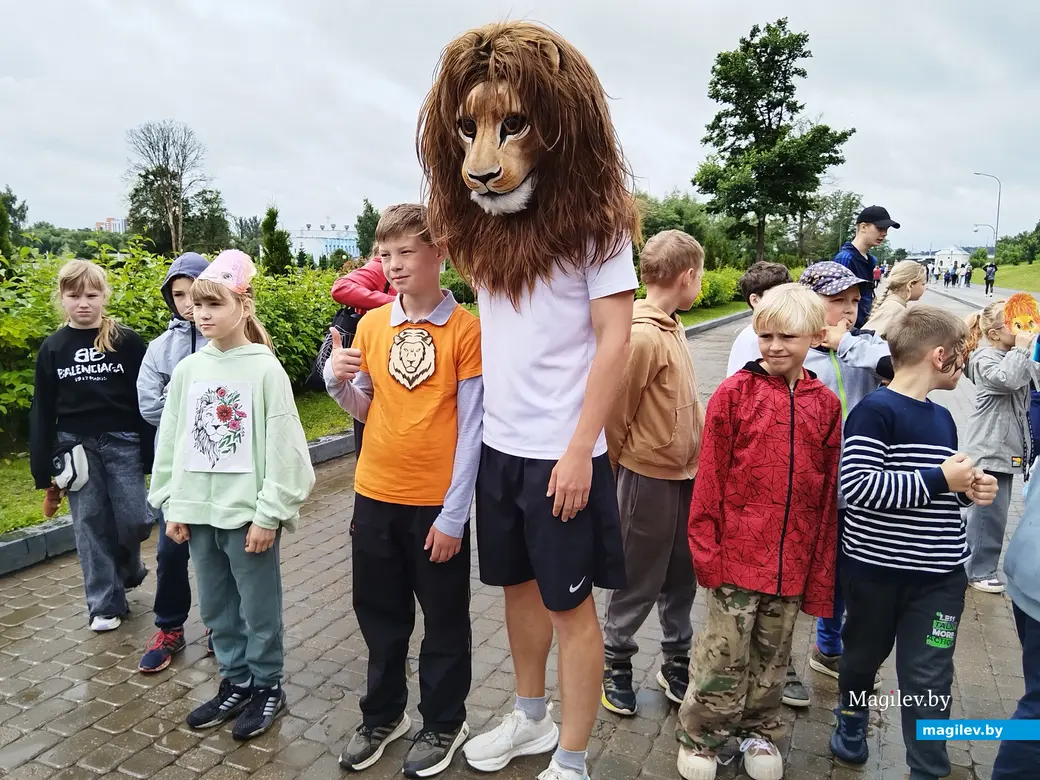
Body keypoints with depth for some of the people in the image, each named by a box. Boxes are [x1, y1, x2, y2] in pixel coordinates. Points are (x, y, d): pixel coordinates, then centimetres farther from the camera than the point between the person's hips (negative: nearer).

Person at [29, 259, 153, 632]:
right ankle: (105, 604, 18)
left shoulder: (127, 342, -3)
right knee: (90, 526, 5)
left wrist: (151, 455, -5)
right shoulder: (52, 348, 3)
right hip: (75, 447, 2)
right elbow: (42, 413, 6)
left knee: (134, 520, -2)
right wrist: (45, 472, 3)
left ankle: (126, 569, 31)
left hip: (123, 443, -2)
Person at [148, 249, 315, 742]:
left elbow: (282, 447, -12)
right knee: (216, 607, 17)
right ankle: (236, 683, 35)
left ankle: (268, 687, 27)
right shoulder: (187, 370, 4)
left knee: (259, 608, 8)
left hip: (248, 512, -5)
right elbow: (169, 440, 10)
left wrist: (269, 513, -13)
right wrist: (171, 505, 7)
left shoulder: (265, 369, -11)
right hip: (198, 512, 5)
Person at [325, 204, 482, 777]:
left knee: (444, 622, 13)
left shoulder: (465, 328, -11)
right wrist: (337, 380, -11)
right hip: (374, 497, 5)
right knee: (380, 615, 19)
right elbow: (364, 409, 11)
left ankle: (444, 724, 34)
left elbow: (470, 429, -11)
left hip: (437, 505, -4)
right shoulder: (370, 325, 3)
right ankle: (383, 714, 40)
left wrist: (453, 514, -13)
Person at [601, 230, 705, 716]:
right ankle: (614, 663, 30)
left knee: (681, 578, 20)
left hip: (685, 475, 8)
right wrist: (617, 473, -5)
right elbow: (614, 415, -16)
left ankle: (677, 665, 37)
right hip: (650, 479, -8)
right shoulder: (641, 335, -22)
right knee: (639, 584, 9)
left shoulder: (670, 327, 7)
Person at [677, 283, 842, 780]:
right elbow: (710, 477, -7)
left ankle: (758, 730, 40)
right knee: (724, 654, 7)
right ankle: (699, 736, 28)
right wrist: (706, 549, -10)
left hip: (794, 562, 3)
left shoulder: (824, 404, 3)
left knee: (772, 655, 18)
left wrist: (822, 572, 5)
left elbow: (829, 492, 5)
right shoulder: (735, 393, -7)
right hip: (738, 553, -3)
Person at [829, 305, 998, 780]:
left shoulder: (942, 417, 10)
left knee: (930, 679, 6)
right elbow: (857, 486, -25)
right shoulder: (875, 411, -15)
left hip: (939, 574, 5)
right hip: (875, 568, -5)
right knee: (864, 654, 17)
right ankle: (851, 722, 43)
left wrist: (967, 490, 2)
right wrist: (939, 478, -22)